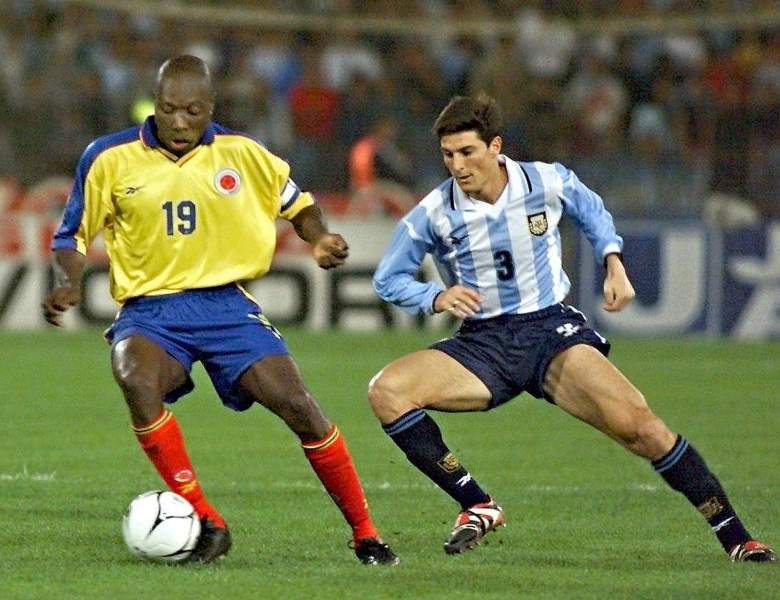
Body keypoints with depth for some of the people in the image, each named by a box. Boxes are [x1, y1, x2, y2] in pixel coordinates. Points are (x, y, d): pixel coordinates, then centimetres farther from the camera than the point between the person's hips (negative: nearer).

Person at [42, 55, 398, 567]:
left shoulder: (241, 154, 3)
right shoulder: (111, 159, 0)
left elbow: (296, 202, 18)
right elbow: (73, 235, 10)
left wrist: (320, 239, -3)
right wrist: (68, 284, -9)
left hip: (225, 301, 1)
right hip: (149, 308, -1)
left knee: (297, 405, -15)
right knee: (137, 379, -35)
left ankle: (365, 534, 2)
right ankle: (206, 523, -26)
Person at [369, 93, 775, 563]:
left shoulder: (548, 182, -6)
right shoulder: (434, 213, -8)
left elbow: (591, 211, 18)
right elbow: (389, 279, 2)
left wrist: (614, 265, 5)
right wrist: (438, 298, -16)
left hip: (553, 330, -1)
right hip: (483, 344, 1)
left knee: (637, 423, -22)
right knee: (387, 391, -24)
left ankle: (736, 537, -9)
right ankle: (478, 506, -14)